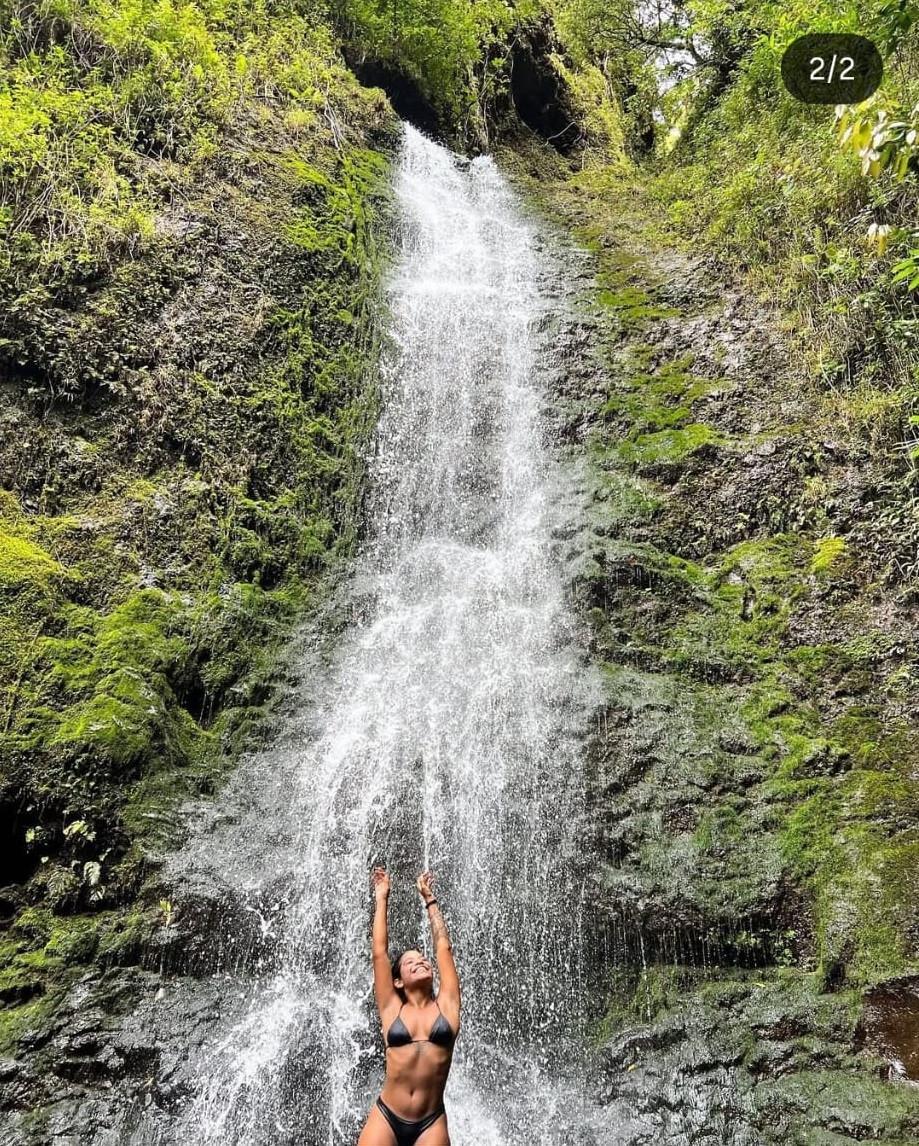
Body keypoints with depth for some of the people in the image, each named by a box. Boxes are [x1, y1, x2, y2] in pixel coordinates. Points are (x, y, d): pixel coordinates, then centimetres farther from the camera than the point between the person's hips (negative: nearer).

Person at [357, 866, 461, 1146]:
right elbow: (379, 951, 5)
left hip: (431, 1123, 1)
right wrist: (381, 899, 11)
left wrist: (429, 899, 17)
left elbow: (443, 947, 10)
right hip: (386, 1117, 0)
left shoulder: (446, 1005, 8)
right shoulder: (392, 1009, 7)